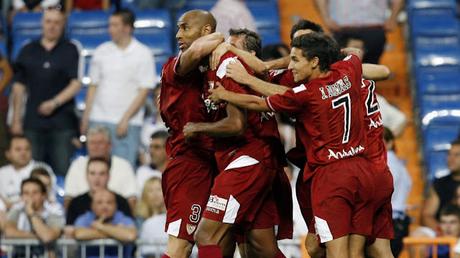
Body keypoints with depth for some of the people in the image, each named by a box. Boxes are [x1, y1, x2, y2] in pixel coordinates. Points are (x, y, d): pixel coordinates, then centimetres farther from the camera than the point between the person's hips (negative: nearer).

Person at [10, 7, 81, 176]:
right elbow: (19, 86, 12)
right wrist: (16, 119, 7)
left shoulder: (70, 50, 4)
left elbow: (76, 84, -3)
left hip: (62, 123, -2)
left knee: (63, 170, -5)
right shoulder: (28, 51, 10)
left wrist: (55, 102, -17)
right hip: (33, 122, 2)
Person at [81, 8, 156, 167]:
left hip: (128, 123, -3)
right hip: (99, 120, 3)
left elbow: (144, 91, -4)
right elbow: (93, 87, 13)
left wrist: (125, 119, -10)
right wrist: (86, 118, 6)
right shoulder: (101, 51, 10)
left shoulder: (143, 54, 0)